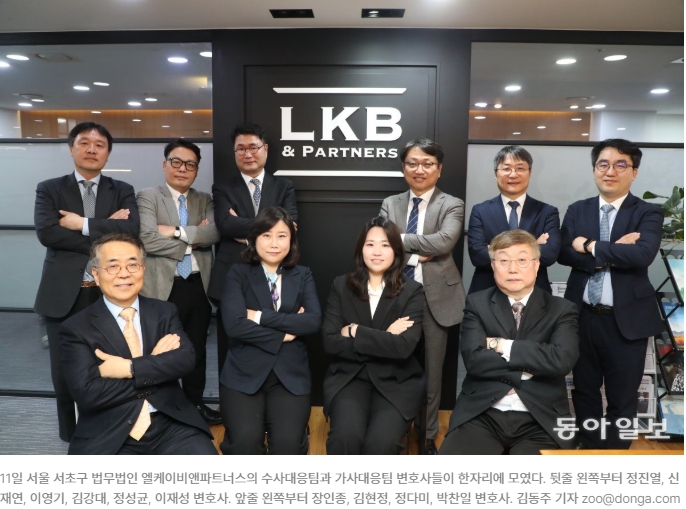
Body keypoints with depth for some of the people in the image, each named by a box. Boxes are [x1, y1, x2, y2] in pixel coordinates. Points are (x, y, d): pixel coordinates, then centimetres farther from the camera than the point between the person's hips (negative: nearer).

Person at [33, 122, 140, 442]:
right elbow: (46, 233, -11)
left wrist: (83, 224, -12)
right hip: (64, 295, 0)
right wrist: (105, 233, -12)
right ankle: (71, 438, 30)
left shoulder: (122, 192, 9)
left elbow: (131, 229, -10)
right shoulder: (49, 189, 7)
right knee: (64, 374, 10)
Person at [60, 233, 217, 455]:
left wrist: (129, 367, -15)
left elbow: (185, 359, -6)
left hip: (171, 425, 2)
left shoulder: (165, 312, 8)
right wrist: (154, 362, -9)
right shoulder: (76, 328, 0)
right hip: (109, 437, -1)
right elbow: (86, 394, -10)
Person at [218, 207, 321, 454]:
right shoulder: (238, 274, 3)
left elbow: (314, 321, -7)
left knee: (288, 443, -19)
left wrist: (262, 317, -11)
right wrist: (283, 334, -9)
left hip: (291, 375, 1)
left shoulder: (303, 276, 10)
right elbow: (234, 324, -12)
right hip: (243, 374, -1)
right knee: (245, 441, -21)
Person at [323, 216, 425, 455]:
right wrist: (383, 340, -12)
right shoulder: (341, 286, 4)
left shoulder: (412, 291, -1)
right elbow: (330, 341, -6)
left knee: (380, 443, -26)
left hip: (396, 382, -1)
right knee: (345, 436, -26)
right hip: (349, 377, 1)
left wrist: (354, 331, -11)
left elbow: (404, 346, -15)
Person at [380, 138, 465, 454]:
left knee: (432, 370, 12)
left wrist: (401, 240, -15)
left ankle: (428, 436, 30)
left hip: (436, 297, -1)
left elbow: (445, 240, -20)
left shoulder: (452, 205, -1)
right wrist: (418, 251, -18)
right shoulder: (390, 204, 8)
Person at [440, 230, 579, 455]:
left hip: (540, 420, 1)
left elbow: (561, 360, -12)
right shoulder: (477, 303, 6)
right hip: (481, 415, 0)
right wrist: (532, 364, -7)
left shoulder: (561, 309, 7)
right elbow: (474, 360, -8)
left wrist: (504, 346, -8)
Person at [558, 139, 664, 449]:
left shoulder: (648, 214, -3)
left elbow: (643, 254, -21)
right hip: (583, 316, 3)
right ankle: (588, 447, 35)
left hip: (626, 319, -2)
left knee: (622, 398, 10)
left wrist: (592, 246, -15)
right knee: (584, 391, 17)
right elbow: (564, 253, -8)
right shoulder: (577, 211, 6)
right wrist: (613, 253, -18)